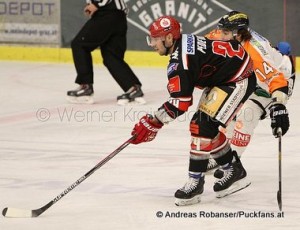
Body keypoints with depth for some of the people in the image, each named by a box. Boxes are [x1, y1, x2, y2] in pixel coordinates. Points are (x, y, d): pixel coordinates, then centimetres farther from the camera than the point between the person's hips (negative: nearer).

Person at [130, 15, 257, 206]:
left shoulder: (180, 61, -25)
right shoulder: (185, 42, 5)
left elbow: (179, 103, -28)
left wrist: (152, 123, -23)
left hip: (238, 81, -11)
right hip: (221, 80, 11)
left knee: (204, 126, -14)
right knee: (199, 125, 12)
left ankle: (195, 182, -8)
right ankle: (235, 171, 23)